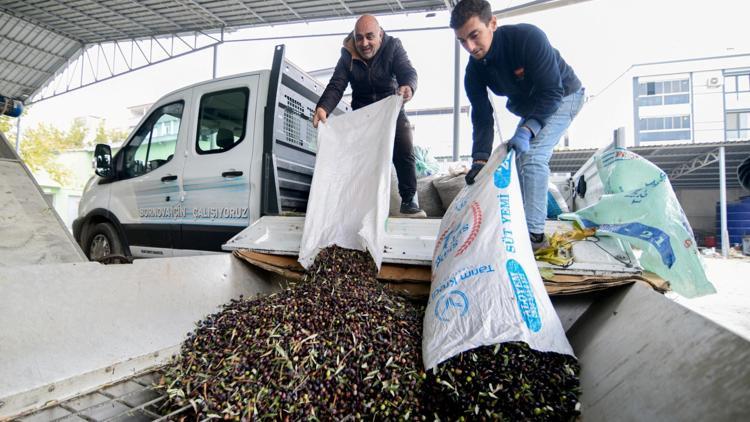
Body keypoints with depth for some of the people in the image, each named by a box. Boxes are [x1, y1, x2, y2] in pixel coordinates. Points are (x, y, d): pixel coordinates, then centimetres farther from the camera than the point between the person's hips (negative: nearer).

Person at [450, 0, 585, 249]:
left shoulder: (528, 37, -33)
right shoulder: (475, 69, -15)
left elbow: (552, 93, -33)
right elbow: (482, 116, -15)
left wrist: (527, 130, -46)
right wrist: (480, 159, -26)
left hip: (563, 97, -7)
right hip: (530, 108, 7)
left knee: (531, 156, -25)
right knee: (517, 157, 10)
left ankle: (534, 232, -21)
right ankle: (518, 222, 25)